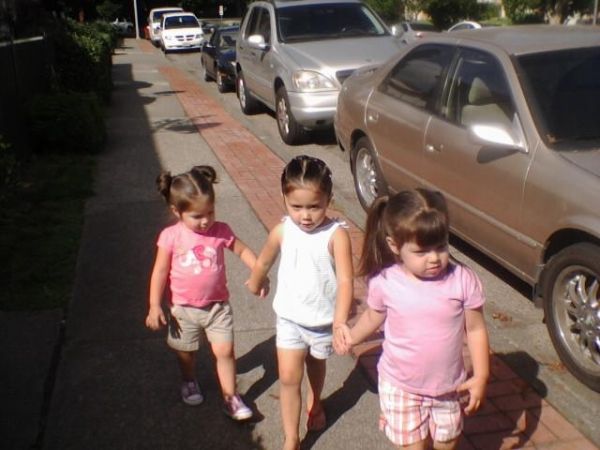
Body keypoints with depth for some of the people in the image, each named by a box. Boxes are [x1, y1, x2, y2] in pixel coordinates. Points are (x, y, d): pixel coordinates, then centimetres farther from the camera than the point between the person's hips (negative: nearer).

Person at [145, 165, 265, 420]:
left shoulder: (221, 231, -12)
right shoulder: (171, 237, -16)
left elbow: (242, 251, 3)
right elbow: (160, 271, -9)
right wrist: (155, 306, -9)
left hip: (218, 305, 0)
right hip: (184, 308, 0)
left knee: (224, 350, -2)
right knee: (186, 352, 19)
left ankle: (230, 397, 15)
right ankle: (189, 382, 49)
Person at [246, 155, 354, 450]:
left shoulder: (336, 235, -23)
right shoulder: (282, 231, -14)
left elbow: (345, 280, -27)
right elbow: (263, 263, 5)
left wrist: (340, 322, -37)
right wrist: (255, 285, 23)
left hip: (323, 321, -1)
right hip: (289, 318, 1)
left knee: (316, 365, 25)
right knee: (289, 378, -1)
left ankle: (314, 402, 56)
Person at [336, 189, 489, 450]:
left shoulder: (463, 280, -19)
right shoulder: (384, 283, -18)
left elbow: (475, 330, -8)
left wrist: (481, 376, -11)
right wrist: (351, 337, 8)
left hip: (448, 386, 1)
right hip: (400, 386, -1)